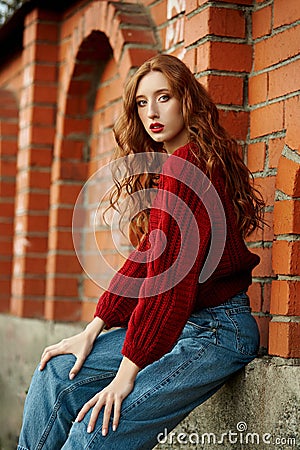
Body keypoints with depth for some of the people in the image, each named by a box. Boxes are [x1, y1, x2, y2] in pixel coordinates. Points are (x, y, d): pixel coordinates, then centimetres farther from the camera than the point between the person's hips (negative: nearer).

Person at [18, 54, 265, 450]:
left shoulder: (187, 167, -18)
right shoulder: (166, 168, 15)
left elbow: (169, 275, -21)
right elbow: (144, 258, 14)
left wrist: (126, 374, -19)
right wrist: (92, 331, 7)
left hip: (217, 329, -10)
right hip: (179, 324, 10)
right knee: (58, 374, 6)